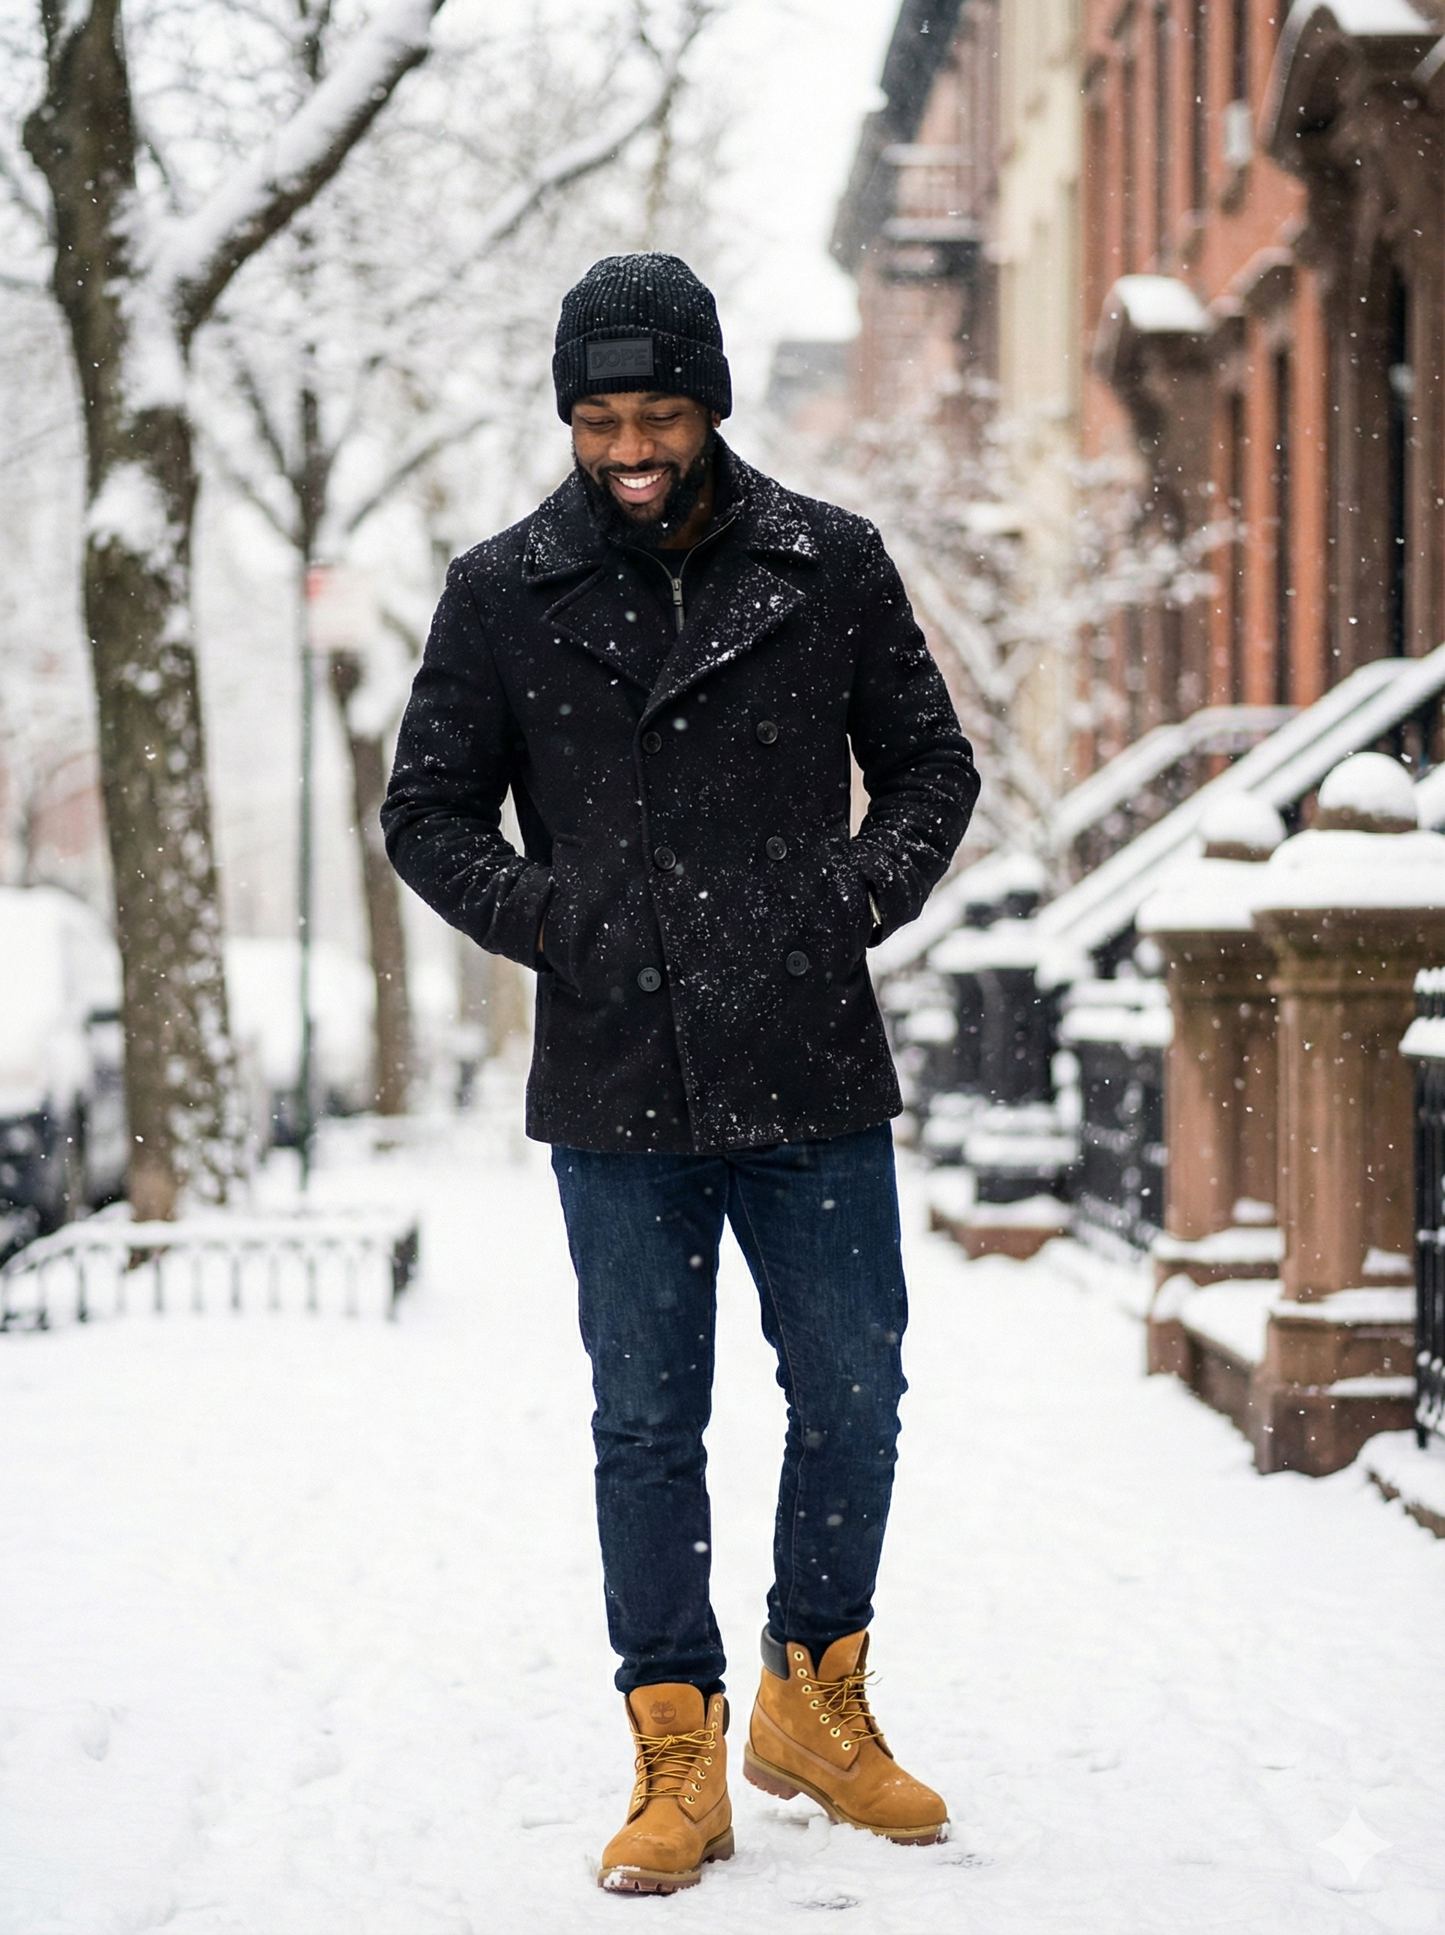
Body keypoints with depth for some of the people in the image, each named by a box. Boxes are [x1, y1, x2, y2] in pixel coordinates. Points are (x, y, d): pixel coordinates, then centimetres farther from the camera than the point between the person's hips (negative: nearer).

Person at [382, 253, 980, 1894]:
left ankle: (815, 1697, 26)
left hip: (813, 1074, 1)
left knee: (853, 1392, 6)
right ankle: (677, 1753, 14)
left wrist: (864, 889, -3)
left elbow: (930, 762, 13)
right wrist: (548, 918, -4)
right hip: (617, 1082, -1)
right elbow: (427, 813, 9)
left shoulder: (830, 568, 4)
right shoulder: (503, 594, 3)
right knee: (648, 1420, 4)